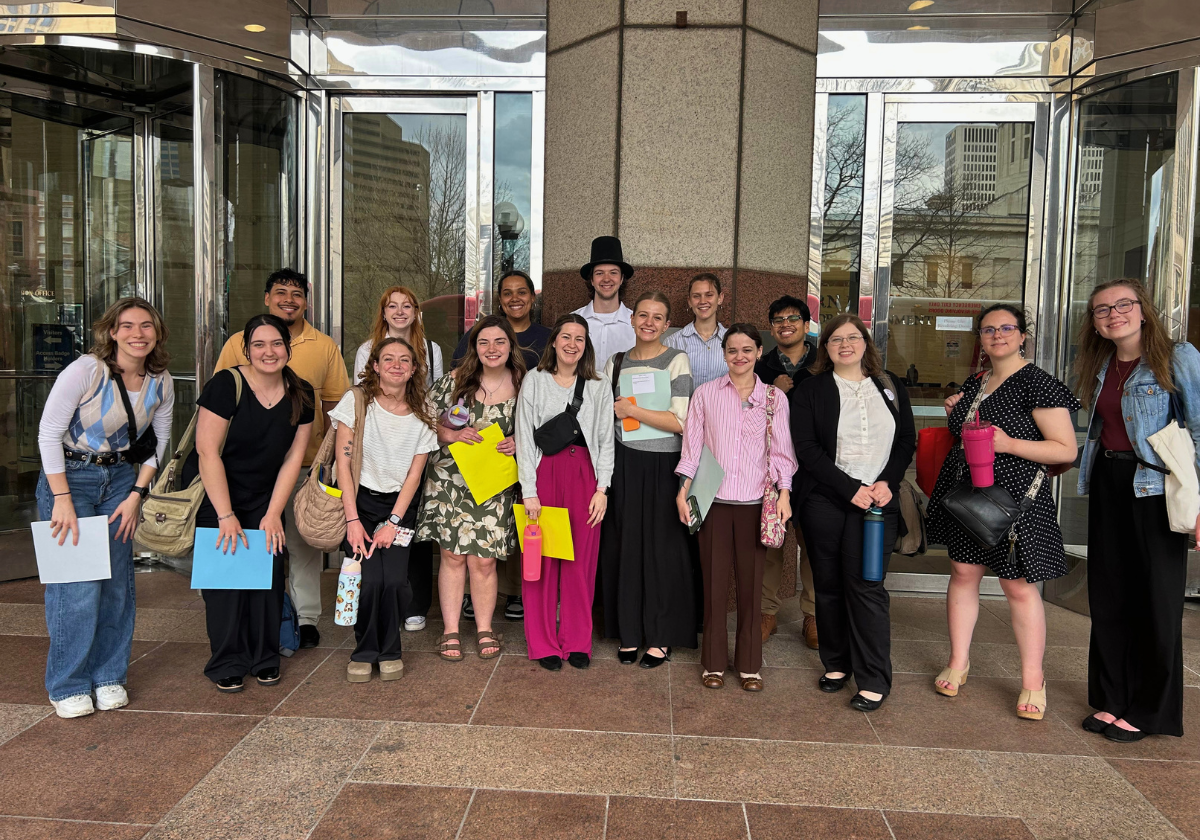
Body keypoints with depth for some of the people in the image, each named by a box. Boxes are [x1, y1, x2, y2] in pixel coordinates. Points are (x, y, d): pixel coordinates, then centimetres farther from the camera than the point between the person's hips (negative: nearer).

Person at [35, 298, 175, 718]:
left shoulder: (161, 383, -4)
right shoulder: (84, 371, -19)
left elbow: (158, 443, 6)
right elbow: (48, 434, -15)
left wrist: (136, 494, -2)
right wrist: (62, 499, -17)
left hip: (120, 478, 5)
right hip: (68, 475, -4)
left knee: (118, 581, 6)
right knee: (77, 584, -7)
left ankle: (109, 676, 21)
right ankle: (68, 685, 10)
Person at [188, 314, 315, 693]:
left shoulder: (301, 395, -5)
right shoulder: (226, 385, -18)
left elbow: (293, 457, -2)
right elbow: (208, 452, -19)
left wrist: (273, 514, -6)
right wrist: (226, 516, -19)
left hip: (264, 497, 4)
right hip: (213, 494, -3)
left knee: (270, 568, -4)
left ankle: (264, 659, 13)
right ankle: (227, 665, 9)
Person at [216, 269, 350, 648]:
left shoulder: (325, 346, 4)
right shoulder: (238, 343, 3)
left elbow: (334, 404, 8)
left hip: (306, 460, 0)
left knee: (304, 539, 7)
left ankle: (306, 617, 20)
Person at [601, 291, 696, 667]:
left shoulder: (676, 361, -2)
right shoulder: (615, 363, 10)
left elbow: (680, 422, -12)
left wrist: (632, 410, -11)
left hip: (663, 466, -3)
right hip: (625, 464, 4)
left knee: (662, 548, 1)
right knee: (624, 546, 6)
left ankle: (661, 637, 13)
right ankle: (629, 631, 19)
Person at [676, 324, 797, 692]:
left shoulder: (774, 397, 5)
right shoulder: (705, 394, 4)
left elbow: (781, 451, 5)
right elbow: (692, 446, 5)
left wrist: (784, 494, -3)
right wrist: (683, 492, 0)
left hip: (754, 502, 0)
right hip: (714, 501, 0)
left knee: (751, 582, 5)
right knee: (714, 582, 5)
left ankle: (749, 663, 20)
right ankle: (714, 661, 19)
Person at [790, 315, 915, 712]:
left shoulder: (890, 386, 12)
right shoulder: (810, 390, 4)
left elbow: (907, 439, 11)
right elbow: (806, 448, -5)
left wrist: (888, 482, -7)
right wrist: (850, 489, -13)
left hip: (877, 501, 0)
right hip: (824, 500, 0)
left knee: (866, 585, -6)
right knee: (829, 584, 6)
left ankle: (874, 680, 2)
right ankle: (836, 664, 22)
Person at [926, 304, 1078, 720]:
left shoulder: (1037, 384, -10)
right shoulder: (973, 383, 12)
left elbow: (1066, 450, -13)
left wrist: (1009, 444, -22)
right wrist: (954, 414, 8)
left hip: (1015, 497, -6)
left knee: (1019, 587, 0)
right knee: (963, 572, 9)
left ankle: (1032, 679, 15)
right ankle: (959, 662, 22)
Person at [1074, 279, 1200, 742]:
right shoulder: (1101, 365, 11)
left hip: (1154, 487, -6)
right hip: (1107, 482, 6)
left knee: (1156, 599, 3)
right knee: (1108, 594, 10)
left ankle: (1148, 710, 17)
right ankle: (1111, 700, 23)